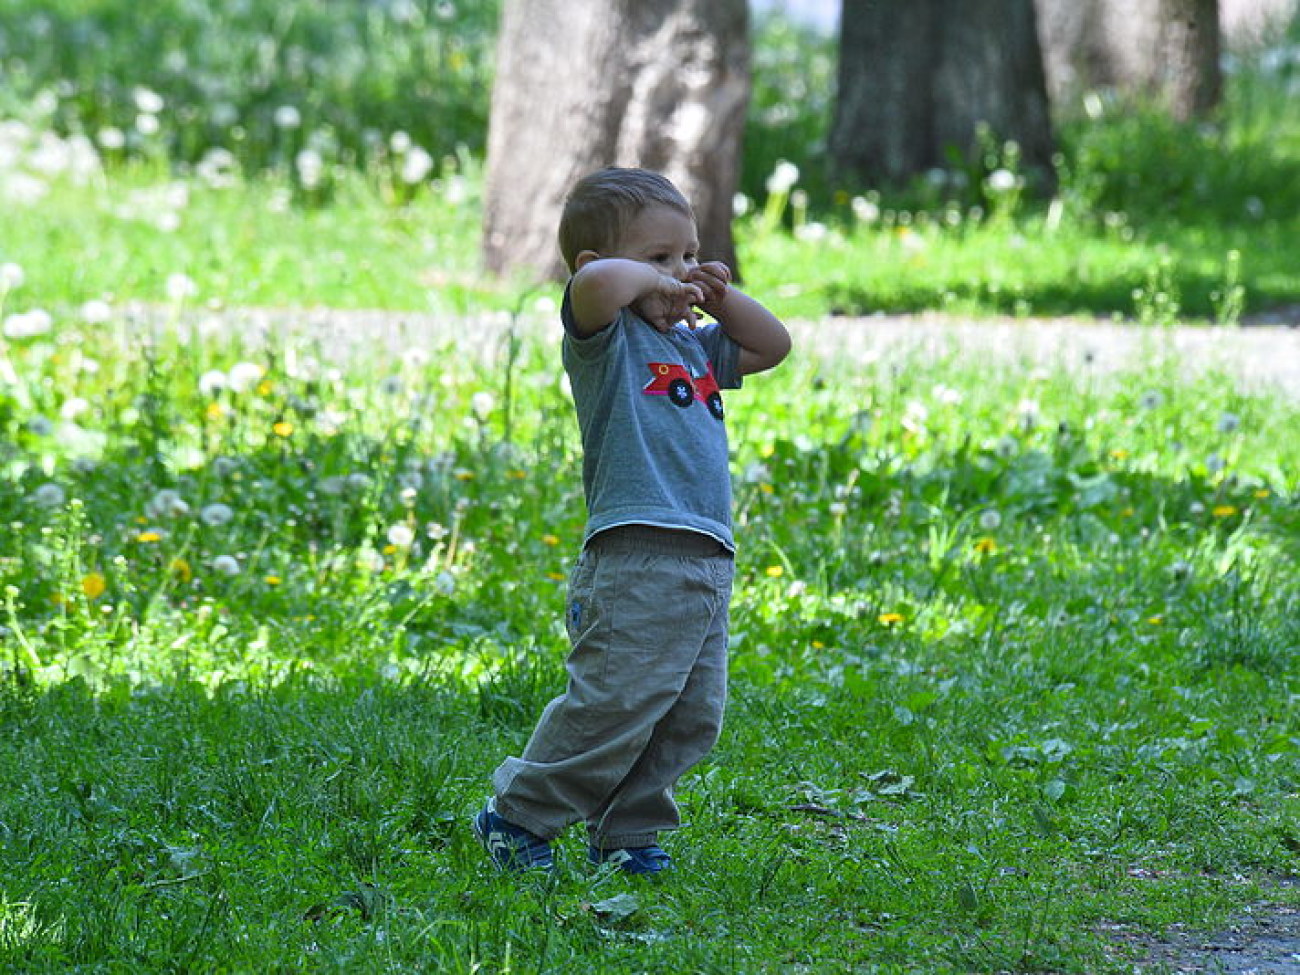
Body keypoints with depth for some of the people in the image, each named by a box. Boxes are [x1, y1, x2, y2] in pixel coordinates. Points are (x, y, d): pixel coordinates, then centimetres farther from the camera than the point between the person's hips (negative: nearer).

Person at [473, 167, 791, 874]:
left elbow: (771, 346, 34)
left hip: (707, 566, 8)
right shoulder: (605, 338, -2)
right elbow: (595, 283, -24)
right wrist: (650, 281, -6)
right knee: (615, 705, -13)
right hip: (635, 558, -8)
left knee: (690, 718, 7)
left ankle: (625, 833, 18)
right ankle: (516, 818, 1)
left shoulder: (693, 345, 23)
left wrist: (719, 297, 20)